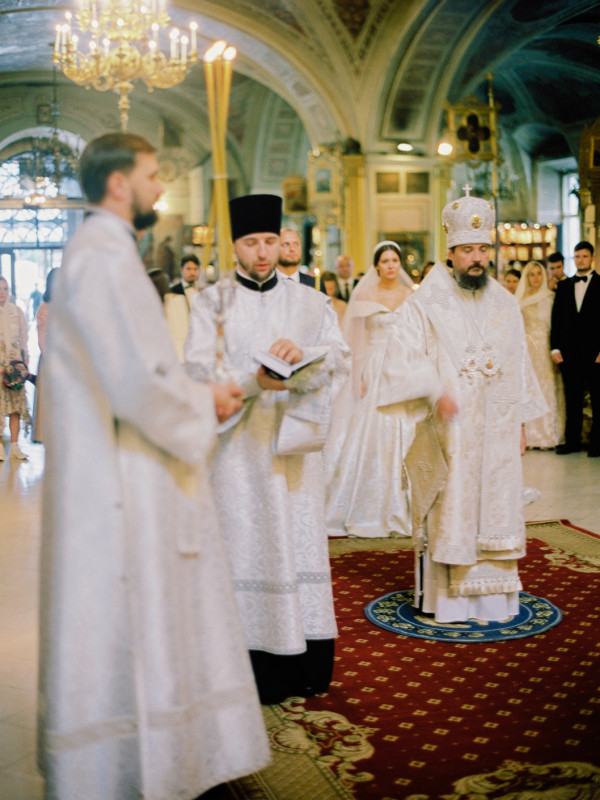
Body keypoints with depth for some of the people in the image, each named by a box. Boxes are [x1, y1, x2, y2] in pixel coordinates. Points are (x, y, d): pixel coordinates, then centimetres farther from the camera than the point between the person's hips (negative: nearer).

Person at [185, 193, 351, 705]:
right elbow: (199, 367, -6)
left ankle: (306, 666, 11)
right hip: (238, 443, -2)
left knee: (300, 538, 3)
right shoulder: (212, 302, 6)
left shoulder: (310, 302, 12)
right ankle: (255, 667, 5)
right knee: (246, 542, -2)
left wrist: (304, 354, -21)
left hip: (295, 442, 2)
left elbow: (342, 358, 0)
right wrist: (253, 380, -23)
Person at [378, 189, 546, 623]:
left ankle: (492, 595, 19)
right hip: (448, 430, -4)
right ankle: (449, 599, 10)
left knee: (496, 510, 8)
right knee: (451, 513, 0)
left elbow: (519, 367, 14)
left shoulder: (506, 305, 10)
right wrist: (435, 391, -30)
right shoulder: (426, 304, -5)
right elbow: (404, 359, -14)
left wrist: (521, 423, 12)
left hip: (497, 431, 4)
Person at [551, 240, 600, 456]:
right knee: (572, 400, 7)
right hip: (569, 353, 3)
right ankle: (572, 441, 14)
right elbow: (556, 319, 11)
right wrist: (555, 348, 3)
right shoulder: (564, 286, 13)